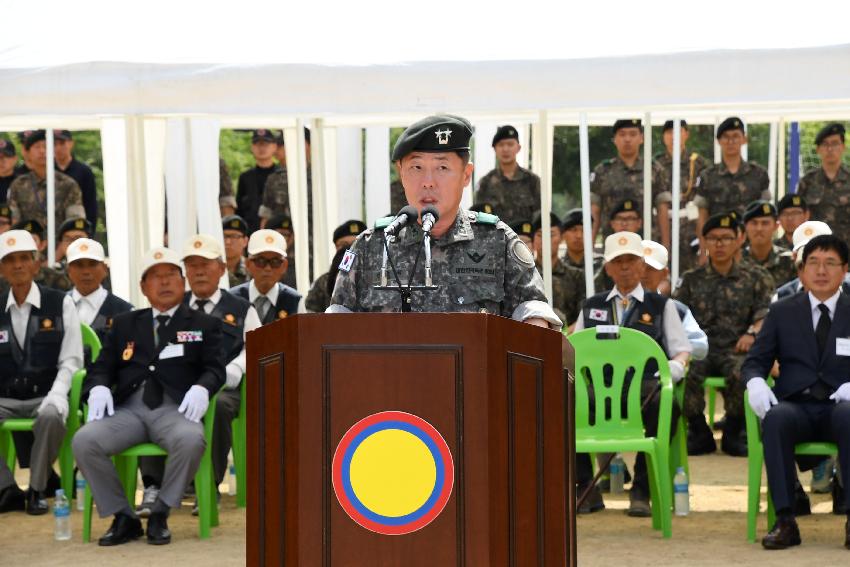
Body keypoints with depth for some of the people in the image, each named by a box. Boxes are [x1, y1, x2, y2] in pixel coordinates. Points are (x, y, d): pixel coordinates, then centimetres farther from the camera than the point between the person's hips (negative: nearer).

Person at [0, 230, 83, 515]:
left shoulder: (60, 304, 3)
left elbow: (71, 360, 0)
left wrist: (57, 396, -16)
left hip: (45, 397, -2)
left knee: (51, 416, -37)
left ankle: (37, 490, -15)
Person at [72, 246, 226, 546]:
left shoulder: (204, 325, 19)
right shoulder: (125, 323, 26)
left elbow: (215, 369, 8)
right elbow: (102, 366, 20)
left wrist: (201, 388, -16)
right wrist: (98, 387, -5)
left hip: (174, 408, -2)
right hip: (128, 408, 2)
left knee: (191, 439, -38)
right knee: (83, 441, -27)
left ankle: (160, 515, -17)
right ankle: (123, 518, -12)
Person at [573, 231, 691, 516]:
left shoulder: (661, 306, 21)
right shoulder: (591, 306, 27)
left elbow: (682, 350, 15)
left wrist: (676, 366, -8)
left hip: (645, 385, -1)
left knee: (667, 404, -39)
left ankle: (642, 490, -24)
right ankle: (585, 488, -18)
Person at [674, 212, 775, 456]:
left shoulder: (756, 277, 14)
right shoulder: (691, 280, 17)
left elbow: (767, 314, 4)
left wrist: (752, 333, -17)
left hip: (736, 348, -1)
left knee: (741, 373, -37)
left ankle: (733, 432, -11)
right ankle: (699, 432, -11)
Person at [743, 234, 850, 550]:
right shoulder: (782, 312, 16)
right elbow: (755, 361, 13)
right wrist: (755, 382, -11)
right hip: (795, 407, 1)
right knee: (776, 417, -36)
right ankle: (785, 520, -37)